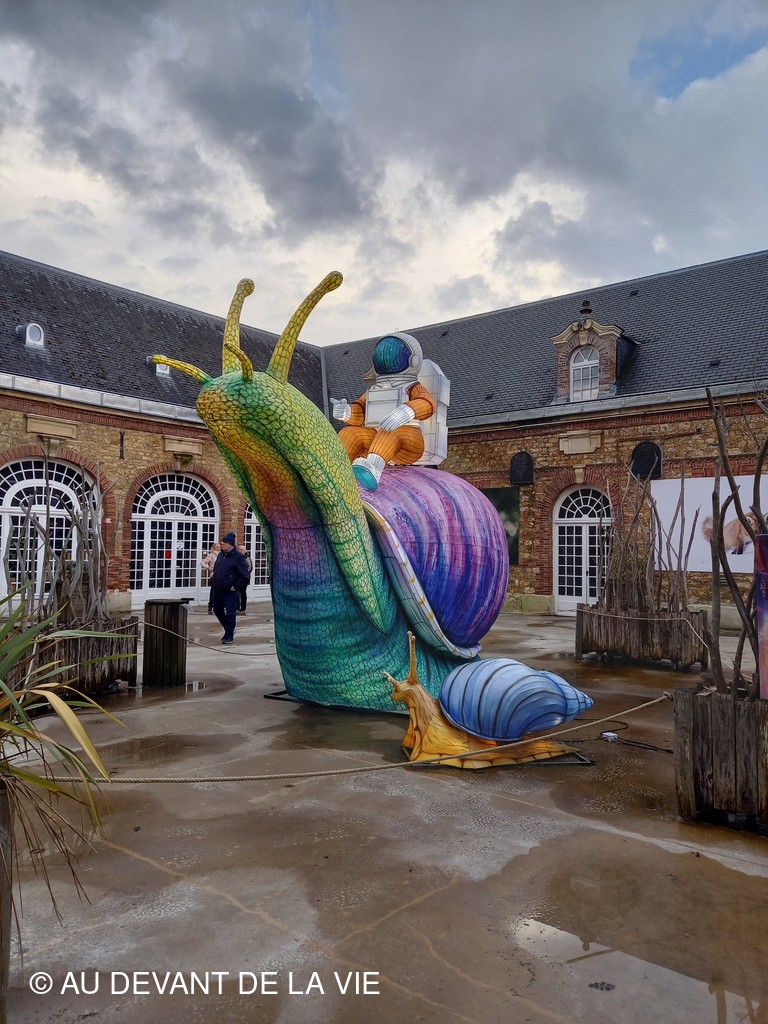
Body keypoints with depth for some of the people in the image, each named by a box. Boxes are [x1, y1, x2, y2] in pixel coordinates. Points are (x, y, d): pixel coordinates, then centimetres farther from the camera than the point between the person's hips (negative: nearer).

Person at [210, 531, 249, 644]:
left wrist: (235, 586, -13)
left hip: (230, 592, -8)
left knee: (230, 613, -1)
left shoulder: (238, 557, -12)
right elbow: (215, 569, 25)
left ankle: (229, 635, 12)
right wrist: (213, 581, 15)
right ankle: (228, 629, 35)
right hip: (217, 590, 8)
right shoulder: (221, 554, 10)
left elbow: (245, 576, -14)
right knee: (217, 610, 17)